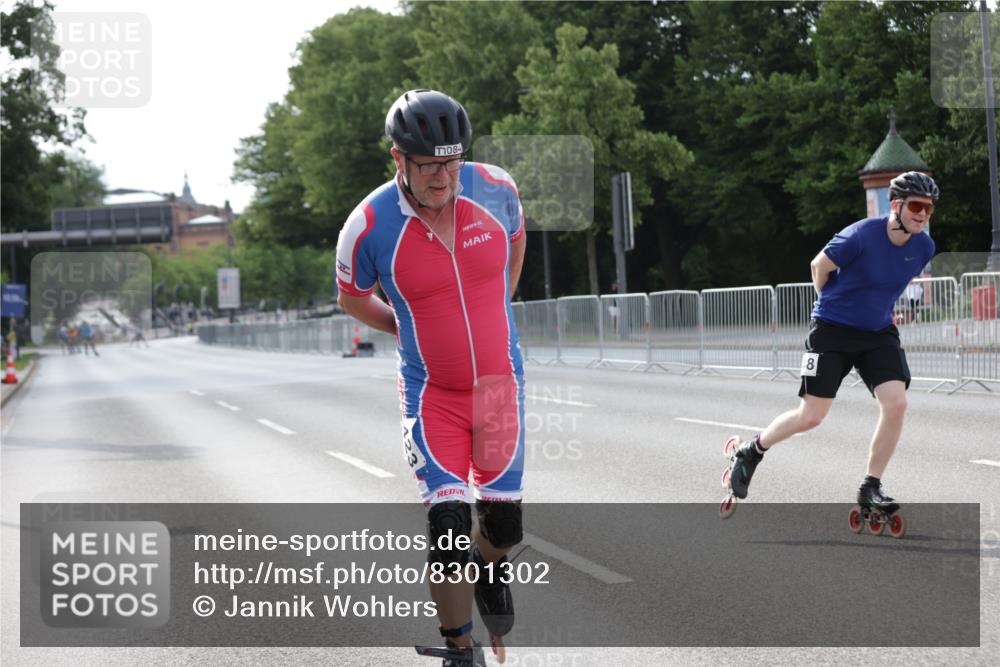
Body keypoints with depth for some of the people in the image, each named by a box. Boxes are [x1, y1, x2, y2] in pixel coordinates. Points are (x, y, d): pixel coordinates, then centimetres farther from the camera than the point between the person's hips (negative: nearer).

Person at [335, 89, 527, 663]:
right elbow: (352, 297, 4)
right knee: (449, 524, -13)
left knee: (504, 524, 4)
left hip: (500, 382, 2)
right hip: (431, 393, -2)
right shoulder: (370, 226, -18)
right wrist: (410, 330, 5)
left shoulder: (495, 187, -11)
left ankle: (490, 565, 41)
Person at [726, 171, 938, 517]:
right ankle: (753, 450, 23)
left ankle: (871, 488, 0)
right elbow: (820, 265, -7)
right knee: (811, 417, -4)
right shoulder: (862, 236, -24)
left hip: (878, 333, 5)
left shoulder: (924, 247, -6)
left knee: (896, 403, -14)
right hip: (831, 332, -5)